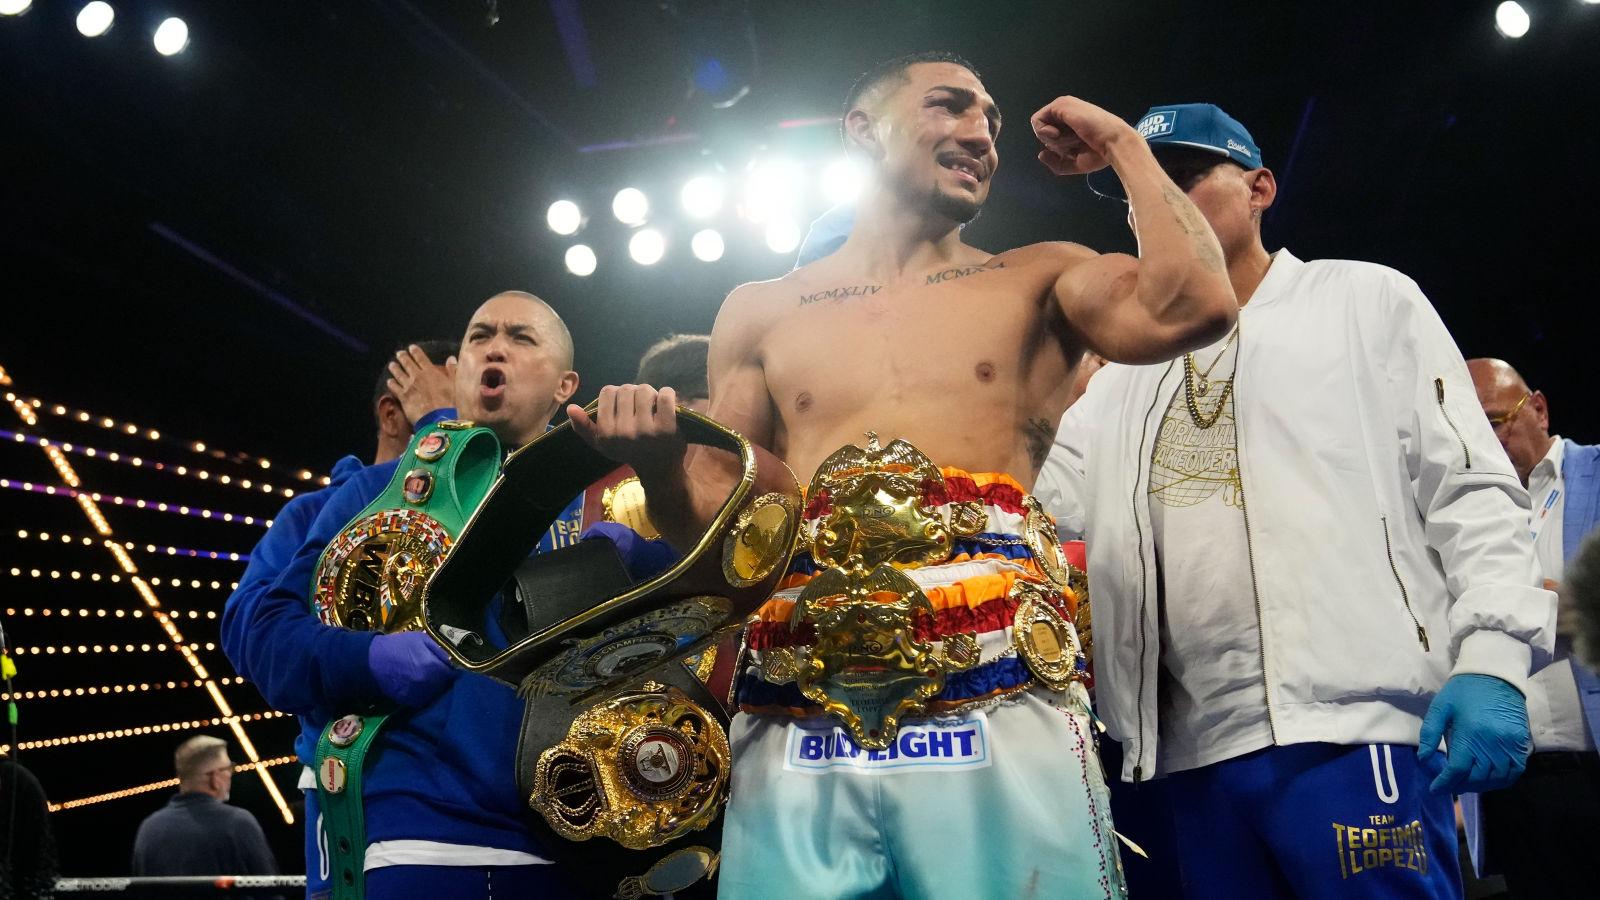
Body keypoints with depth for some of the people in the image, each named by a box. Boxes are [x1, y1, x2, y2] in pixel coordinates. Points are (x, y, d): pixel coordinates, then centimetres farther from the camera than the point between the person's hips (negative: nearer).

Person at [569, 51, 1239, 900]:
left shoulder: (1039, 282, 15)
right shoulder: (761, 313, 18)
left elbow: (1190, 308, -5)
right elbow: (715, 522, 17)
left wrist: (1121, 143, 9)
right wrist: (658, 462, -6)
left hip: (999, 714, -1)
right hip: (793, 734, 1)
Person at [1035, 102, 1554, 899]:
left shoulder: (1367, 302, 10)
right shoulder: (1123, 372, 20)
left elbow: (1469, 489, 1)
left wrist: (1493, 659, -12)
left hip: (1352, 732, -4)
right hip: (1195, 753, 4)